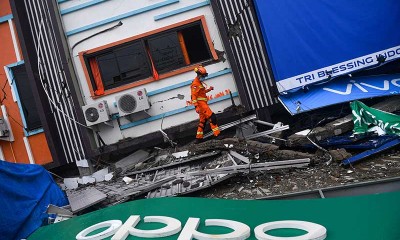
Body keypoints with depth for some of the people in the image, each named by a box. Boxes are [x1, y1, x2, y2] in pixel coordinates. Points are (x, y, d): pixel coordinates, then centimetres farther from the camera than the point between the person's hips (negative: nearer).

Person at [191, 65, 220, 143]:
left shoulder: (199, 83, 20)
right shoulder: (195, 83, -11)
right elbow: (194, 96, -19)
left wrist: (209, 89, 12)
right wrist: (196, 106, -26)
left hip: (203, 103, 11)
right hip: (200, 103, -10)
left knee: (202, 121, 13)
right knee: (212, 117, -16)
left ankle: (199, 137, 17)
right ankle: (217, 133, -18)